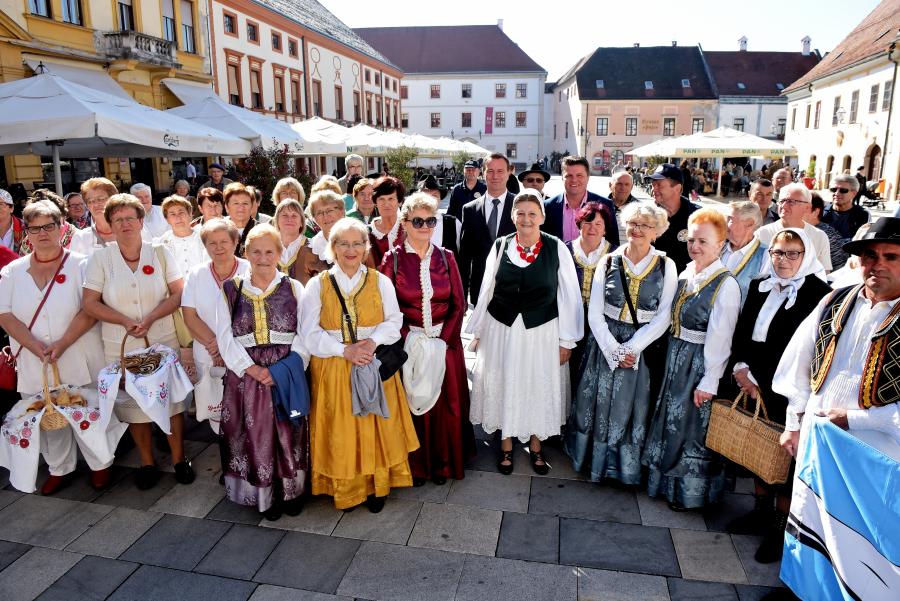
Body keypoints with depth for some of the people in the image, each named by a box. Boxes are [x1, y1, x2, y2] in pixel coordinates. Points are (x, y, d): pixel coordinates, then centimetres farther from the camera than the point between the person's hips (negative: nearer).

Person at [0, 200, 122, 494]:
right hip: (35, 365, 3)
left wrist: (61, 344, -18)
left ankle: (100, 464, 22)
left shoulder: (80, 265, -2)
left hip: (80, 362, -3)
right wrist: (38, 349, -12)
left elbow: (90, 310, -11)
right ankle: (60, 468, 31)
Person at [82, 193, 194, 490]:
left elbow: (179, 293, -3)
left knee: (171, 400, 4)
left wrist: (151, 318, -16)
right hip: (122, 349, 0)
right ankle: (147, 462, 25)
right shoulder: (100, 258, 0)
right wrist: (126, 321, -15)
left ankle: (179, 458, 19)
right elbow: (90, 303, -2)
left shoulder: (160, 254, 1)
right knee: (134, 405, 9)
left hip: (164, 343, 0)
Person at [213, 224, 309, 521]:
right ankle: (264, 496, 20)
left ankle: (291, 492, 22)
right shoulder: (230, 290, 5)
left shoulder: (294, 288, 4)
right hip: (246, 374, 0)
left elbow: (305, 334, 0)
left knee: (289, 433, 4)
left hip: (287, 375, 0)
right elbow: (225, 337, 1)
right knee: (256, 434, 4)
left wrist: (285, 368, -13)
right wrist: (252, 368, -11)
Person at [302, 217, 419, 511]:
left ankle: (376, 486, 20)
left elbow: (394, 320, 3)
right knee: (341, 432, 4)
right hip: (332, 368, -1)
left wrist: (373, 341, -16)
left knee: (376, 429, 4)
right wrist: (344, 349, -15)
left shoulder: (380, 281, 5)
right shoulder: (317, 284, 1)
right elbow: (310, 332, -3)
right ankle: (344, 488, 20)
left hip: (374, 366, 1)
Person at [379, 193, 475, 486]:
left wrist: (444, 338, -8)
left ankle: (443, 463, 26)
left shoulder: (446, 258, 3)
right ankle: (416, 465, 23)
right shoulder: (393, 259, -3)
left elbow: (459, 304, 3)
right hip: (407, 343, -2)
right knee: (411, 403, 5)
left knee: (445, 403, 8)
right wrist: (408, 339, -14)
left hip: (445, 343, 2)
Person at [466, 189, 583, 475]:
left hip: (542, 331, -1)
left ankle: (535, 444, 35)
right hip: (502, 329, 1)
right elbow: (486, 291, 4)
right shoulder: (500, 246, -3)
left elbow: (569, 295, -5)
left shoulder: (556, 248, -9)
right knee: (504, 385, 13)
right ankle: (506, 444, 33)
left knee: (539, 386, 13)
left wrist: (566, 340, -5)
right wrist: (478, 332, 8)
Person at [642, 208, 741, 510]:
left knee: (693, 426, 7)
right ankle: (668, 480, 40)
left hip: (701, 361, -7)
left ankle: (691, 491, 29)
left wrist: (709, 381, -18)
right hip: (675, 357, 7)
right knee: (670, 419, 19)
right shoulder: (686, 274, 4)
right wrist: (673, 357, 6)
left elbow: (719, 338, -19)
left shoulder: (726, 284, -18)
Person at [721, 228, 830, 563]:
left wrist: (764, 383, -15)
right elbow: (742, 331, 8)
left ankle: (783, 527, 23)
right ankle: (762, 510, 36)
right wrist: (740, 367, -6)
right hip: (754, 385, 6)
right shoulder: (759, 287, 7)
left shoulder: (819, 294, -13)